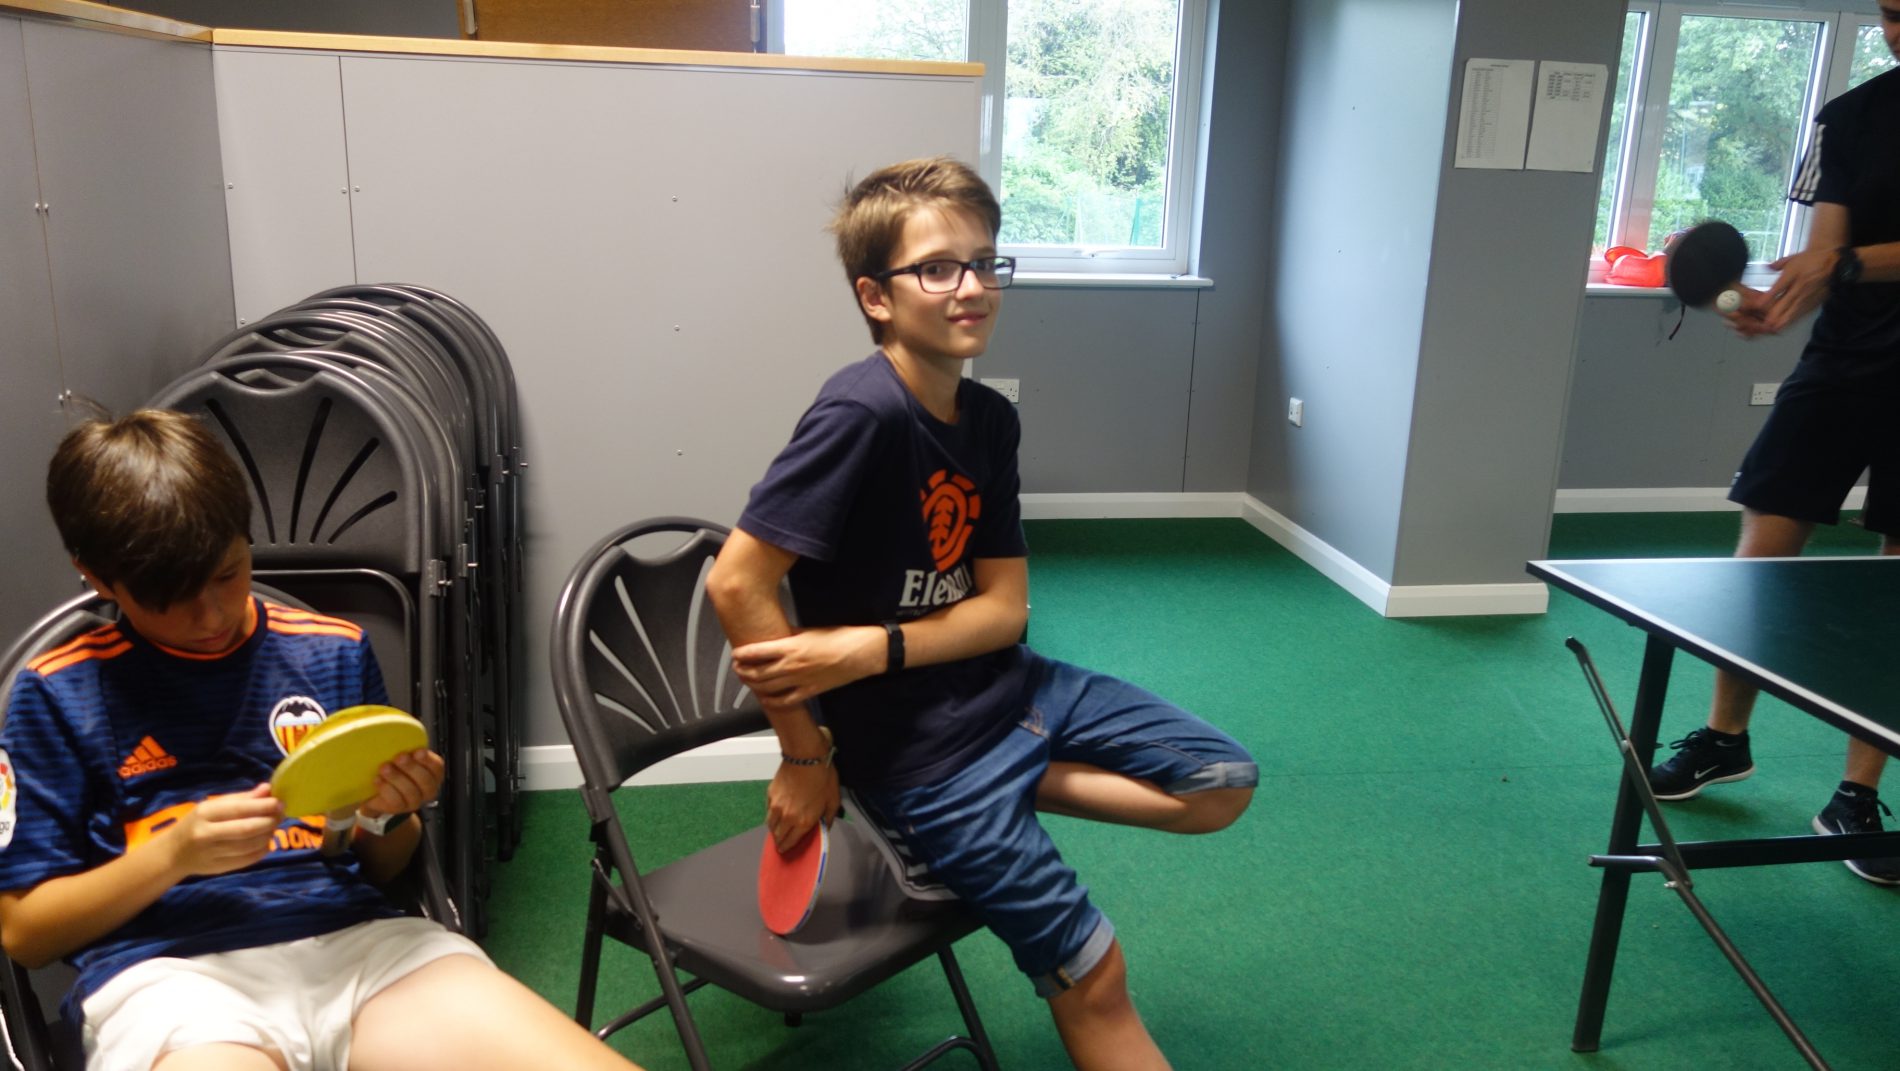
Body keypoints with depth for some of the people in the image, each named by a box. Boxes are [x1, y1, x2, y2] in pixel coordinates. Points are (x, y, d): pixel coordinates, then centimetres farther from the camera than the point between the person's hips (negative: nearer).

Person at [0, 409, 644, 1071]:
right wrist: (175, 853, -8)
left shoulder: (333, 652, 15)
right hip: (169, 969, -2)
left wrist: (389, 811, -1)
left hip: (351, 941, 3)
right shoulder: (58, 694, 9)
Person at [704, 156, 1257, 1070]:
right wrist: (806, 756, -17)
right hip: (912, 743, -7)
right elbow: (736, 582, -25)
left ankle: (1011, 787, 8)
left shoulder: (990, 418, -1)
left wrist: (869, 648, -19)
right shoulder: (863, 412, -23)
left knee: (1222, 786, 10)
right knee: (1091, 974, -2)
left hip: (1006, 688, 7)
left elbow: (1004, 607, -1)